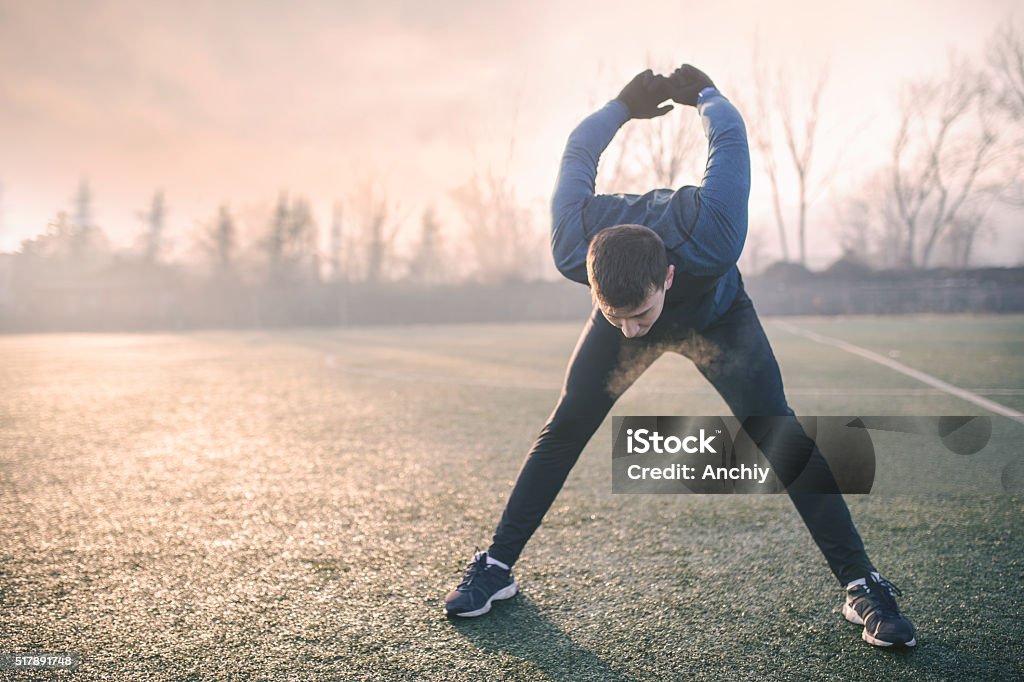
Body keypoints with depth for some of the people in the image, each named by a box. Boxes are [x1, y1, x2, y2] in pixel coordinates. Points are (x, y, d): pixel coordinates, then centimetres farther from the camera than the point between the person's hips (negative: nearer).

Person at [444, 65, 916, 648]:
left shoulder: (712, 241, -47)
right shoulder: (573, 253, -39)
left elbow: (730, 136, -27)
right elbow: (578, 153, -18)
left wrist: (705, 93, -5)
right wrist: (625, 106, 0)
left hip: (717, 317, -1)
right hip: (623, 294, 2)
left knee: (780, 436, -15)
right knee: (563, 432, -4)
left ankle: (863, 585, -4)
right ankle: (497, 567, 8)